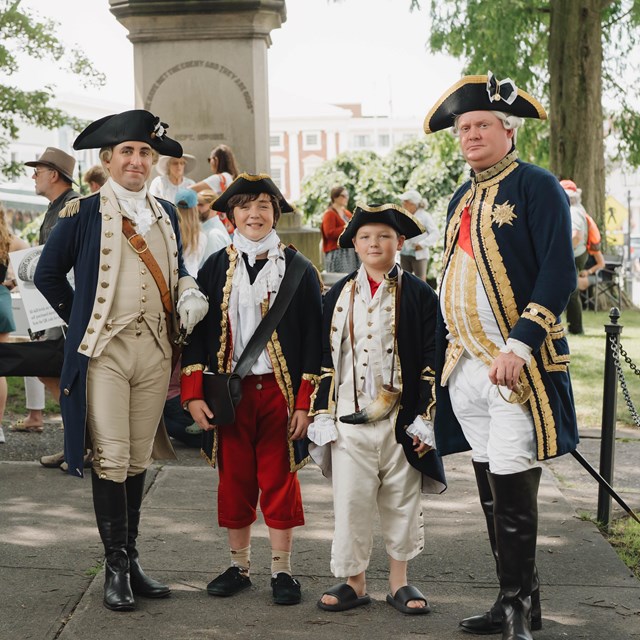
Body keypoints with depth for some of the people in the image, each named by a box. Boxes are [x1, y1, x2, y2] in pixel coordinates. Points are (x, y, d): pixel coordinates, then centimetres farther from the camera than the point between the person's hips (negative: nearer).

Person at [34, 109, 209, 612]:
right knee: (111, 460, -7)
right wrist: (85, 323, 3)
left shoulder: (165, 214, 13)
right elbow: (48, 275, 4)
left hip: (155, 349, 4)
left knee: (139, 461, 10)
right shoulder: (83, 213, -2)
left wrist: (190, 295, 4)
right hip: (105, 351, -4)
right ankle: (115, 568, 2)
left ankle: (131, 561, 19)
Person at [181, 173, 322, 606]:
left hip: (280, 390, -2)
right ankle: (239, 566, 22)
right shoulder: (217, 267, 6)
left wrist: (305, 403, -7)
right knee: (234, 480, 9)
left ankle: (282, 570, 15)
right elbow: (198, 331, 5)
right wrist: (194, 393, -4)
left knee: (280, 481, 4)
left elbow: (313, 338, -1)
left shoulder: (298, 269, 1)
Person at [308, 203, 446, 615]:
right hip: (350, 419, 1)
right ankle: (355, 581, 16)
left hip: (400, 421, -1)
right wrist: (323, 414, 2)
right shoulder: (339, 296, 6)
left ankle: (400, 582, 21)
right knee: (351, 501, 4)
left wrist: (424, 418, -7)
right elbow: (326, 358, 8)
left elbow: (430, 361, -2)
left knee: (402, 502, 8)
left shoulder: (418, 295, 0)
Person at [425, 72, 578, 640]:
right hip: (466, 367, 8)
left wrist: (519, 345, -21)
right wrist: (444, 358, 17)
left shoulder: (536, 187, -6)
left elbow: (559, 275, -13)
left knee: (512, 489, -8)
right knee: (492, 490, 11)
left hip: (516, 366, -8)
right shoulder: (462, 201, 17)